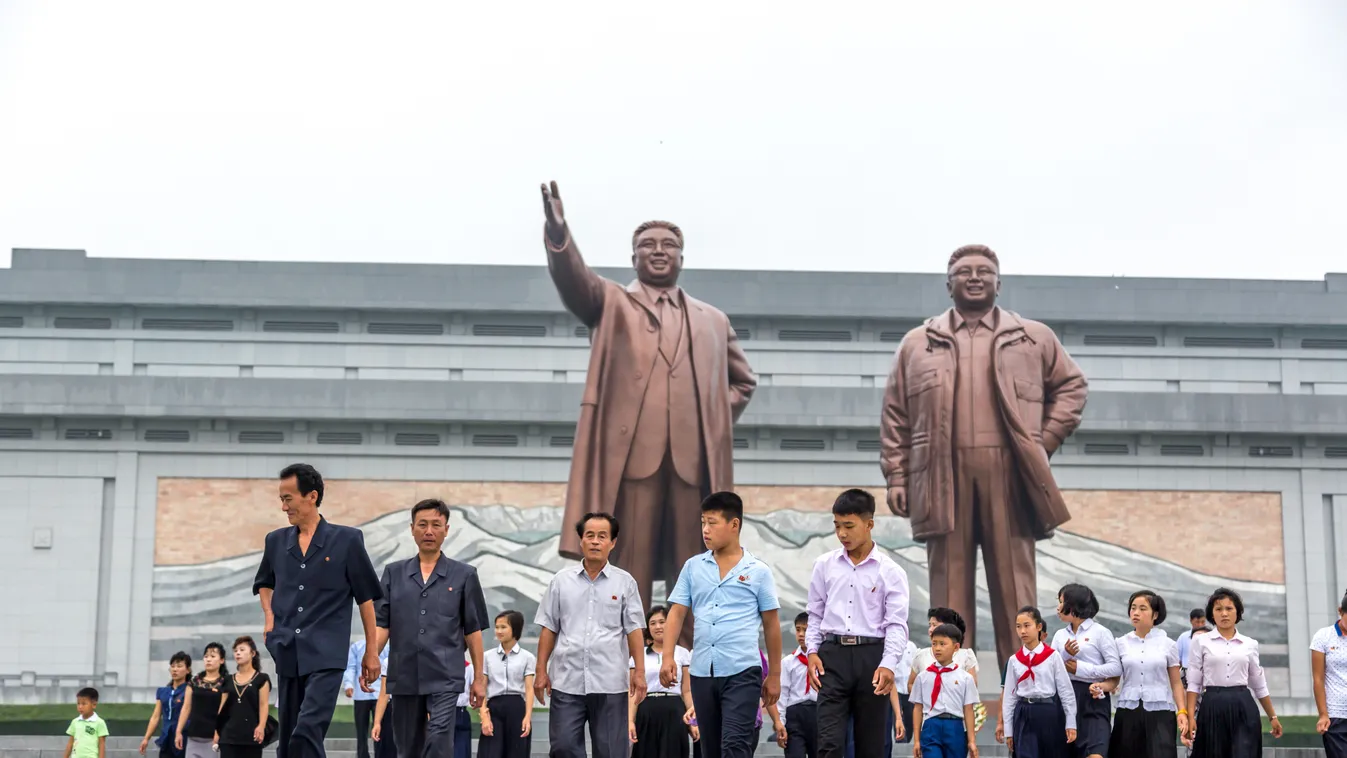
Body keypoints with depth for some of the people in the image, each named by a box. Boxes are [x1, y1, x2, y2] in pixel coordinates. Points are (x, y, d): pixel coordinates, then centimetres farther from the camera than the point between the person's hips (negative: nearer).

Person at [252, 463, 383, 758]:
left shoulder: (347, 540, -2)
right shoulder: (276, 541, 9)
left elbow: (365, 597, 2)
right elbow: (264, 583, 28)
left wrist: (371, 652, 2)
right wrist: (269, 617, 9)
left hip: (326, 655, -5)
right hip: (287, 653, 5)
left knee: (308, 730, -21)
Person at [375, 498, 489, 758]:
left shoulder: (463, 575, 5)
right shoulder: (393, 573, 10)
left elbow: (473, 630, 7)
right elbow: (381, 624, 5)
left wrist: (480, 677, 5)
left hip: (445, 677, -3)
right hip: (404, 677, 3)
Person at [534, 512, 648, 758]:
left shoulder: (624, 582, 4)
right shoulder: (562, 580, 7)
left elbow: (634, 630, 1)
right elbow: (548, 629, 8)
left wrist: (639, 671, -7)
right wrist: (541, 671, 3)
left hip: (610, 683, -1)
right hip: (567, 681, 1)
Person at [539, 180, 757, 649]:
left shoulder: (713, 321, 23)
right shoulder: (611, 303, 14)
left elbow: (742, 380, 31)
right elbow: (573, 279, -6)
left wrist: (717, 421, 11)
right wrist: (558, 231, -26)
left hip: (695, 459, 3)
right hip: (631, 451, -3)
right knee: (627, 570, -5)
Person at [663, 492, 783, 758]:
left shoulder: (758, 571, 1)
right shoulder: (693, 567, 8)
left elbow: (771, 625, 5)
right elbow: (677, 613, 6)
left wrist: (774, 675, 6)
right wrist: (668, 657, -8)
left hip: (742, 672, -4)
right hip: (701, 672, 4)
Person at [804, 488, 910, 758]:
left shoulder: (890, 571, 0)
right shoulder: (825, 565, 8)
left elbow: (897, 624, -5)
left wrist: (888, 664, -18)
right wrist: (812, 651, 0)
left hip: (871, 656, -1)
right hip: (833, 655, 1)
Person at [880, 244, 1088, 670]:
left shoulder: (1034, 338, 13)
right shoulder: (917, 343, 14)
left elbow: (1071, 386, 19)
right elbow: (895, 414, 13)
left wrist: (1045, 441, 6)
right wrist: (896, 474, 5)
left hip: (1010, 474, 0)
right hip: (944, 476, 0)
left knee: (1014, 582, -1)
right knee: (949, 583, 1)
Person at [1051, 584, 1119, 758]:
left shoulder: (1100, 632, 0)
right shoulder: (1060, 635, 14)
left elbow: (1116, 668, -8)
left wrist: (1081, 668, -11)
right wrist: (1065, 655, -10)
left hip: (1093, 699, -5)